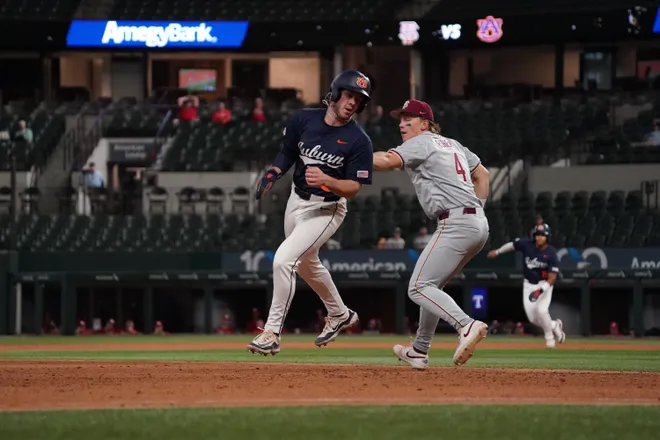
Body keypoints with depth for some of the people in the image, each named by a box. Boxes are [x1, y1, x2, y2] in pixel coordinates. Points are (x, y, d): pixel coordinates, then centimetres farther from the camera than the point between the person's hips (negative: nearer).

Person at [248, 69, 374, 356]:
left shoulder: (358, 141, -18)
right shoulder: (304, 119, -6)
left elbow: (353, 189, -19)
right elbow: (288, 152, 10)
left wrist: (326, 180, -37)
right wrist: (272, 174, -7)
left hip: (326, 210, -7)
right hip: (297, 200, 7)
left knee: (284, 259, -22)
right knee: (306, 264, 25)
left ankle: (272, 333, -14)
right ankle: (339, 315, 50)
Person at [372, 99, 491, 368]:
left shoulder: (421, 143, -1)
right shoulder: (451, 144, 25)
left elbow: (387, 160, -17)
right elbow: (482, 174, 30)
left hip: (456, 223, -10)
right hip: (478, 224, 10)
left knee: (419, 288, -12)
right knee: (432, 285, 21)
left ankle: (466, 326, -33)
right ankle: (419, 351, 26)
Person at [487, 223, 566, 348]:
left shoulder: (551, 254, -21)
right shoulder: (526, 244, -12)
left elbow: (552, 277, -23)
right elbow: (512, 245, 9)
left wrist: (541, 289, -35)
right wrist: (498, 252, 21)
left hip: (544, 284, -4)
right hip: (529, 285, 4)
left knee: (541, 311, -22)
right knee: (533, 318, 0)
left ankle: (549, 337, 4)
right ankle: (555, 325, 29)